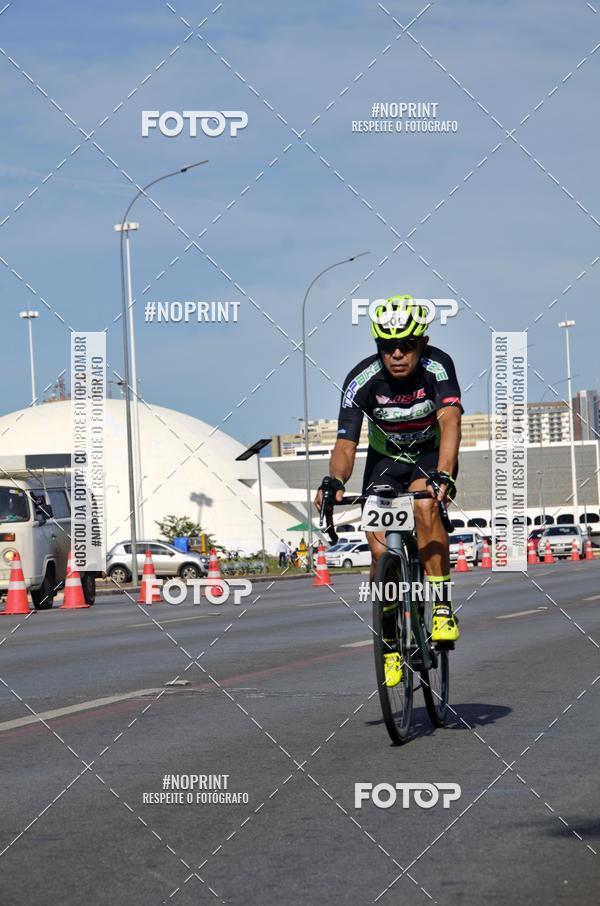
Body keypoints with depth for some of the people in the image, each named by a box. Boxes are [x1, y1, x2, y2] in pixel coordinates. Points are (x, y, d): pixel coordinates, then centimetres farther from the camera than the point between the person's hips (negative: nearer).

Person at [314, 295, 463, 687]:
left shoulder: (437, 366, -27)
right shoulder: (362, 380, -24)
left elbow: (450, 421, -41)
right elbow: (346, 444, -27)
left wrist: (443, 476, -57)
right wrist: (335, 481, -49)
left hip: (432, 454, -1)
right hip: (386, 460, 2)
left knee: (424, 504, -35)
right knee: (381, 550, -15)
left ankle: (444, 607, -26)